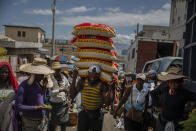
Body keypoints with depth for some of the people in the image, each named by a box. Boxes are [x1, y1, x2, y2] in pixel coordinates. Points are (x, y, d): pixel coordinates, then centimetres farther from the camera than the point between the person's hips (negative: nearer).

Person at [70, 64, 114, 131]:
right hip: (84, 113, 1)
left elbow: (107, 103, -20)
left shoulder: (102, 84, -16)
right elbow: (72, 95, -13)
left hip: (96, 115, -1)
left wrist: (109, 89, -35)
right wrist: (74, 79, -21)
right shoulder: (83, 81, -9)